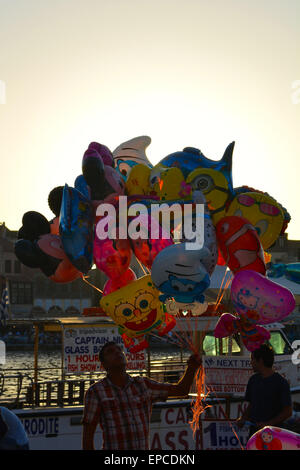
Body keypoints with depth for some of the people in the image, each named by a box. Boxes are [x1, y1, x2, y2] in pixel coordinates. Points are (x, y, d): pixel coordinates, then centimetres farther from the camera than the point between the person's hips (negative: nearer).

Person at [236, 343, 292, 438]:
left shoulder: (281, 382, -8)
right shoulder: (253, 380, 11)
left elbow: (288, 411, -8)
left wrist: (269, 424, -18)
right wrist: (243, 418, 0)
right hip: (254, 431, 6)